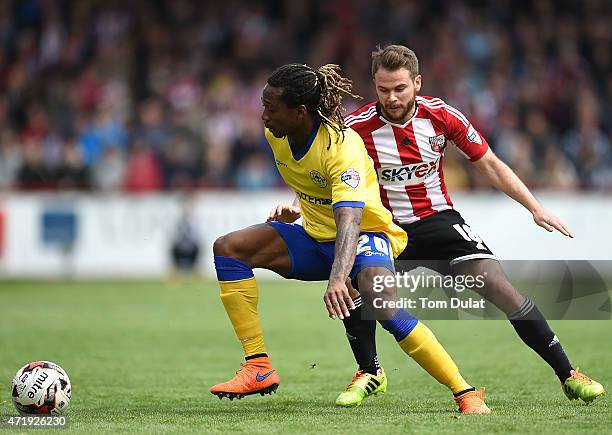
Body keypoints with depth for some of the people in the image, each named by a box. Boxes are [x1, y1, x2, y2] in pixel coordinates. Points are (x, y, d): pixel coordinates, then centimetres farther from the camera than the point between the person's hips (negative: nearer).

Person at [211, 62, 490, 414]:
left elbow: (349, 218, -43)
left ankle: (467, 394, -24)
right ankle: (259, 368, -12)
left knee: (384, 307, -35)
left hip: (366, 234, -7)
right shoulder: (276, 134, -8)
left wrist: (338, 278, -56)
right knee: (229, 248, -11)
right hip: (316, 237, 7)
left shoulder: (342, 147, -29)